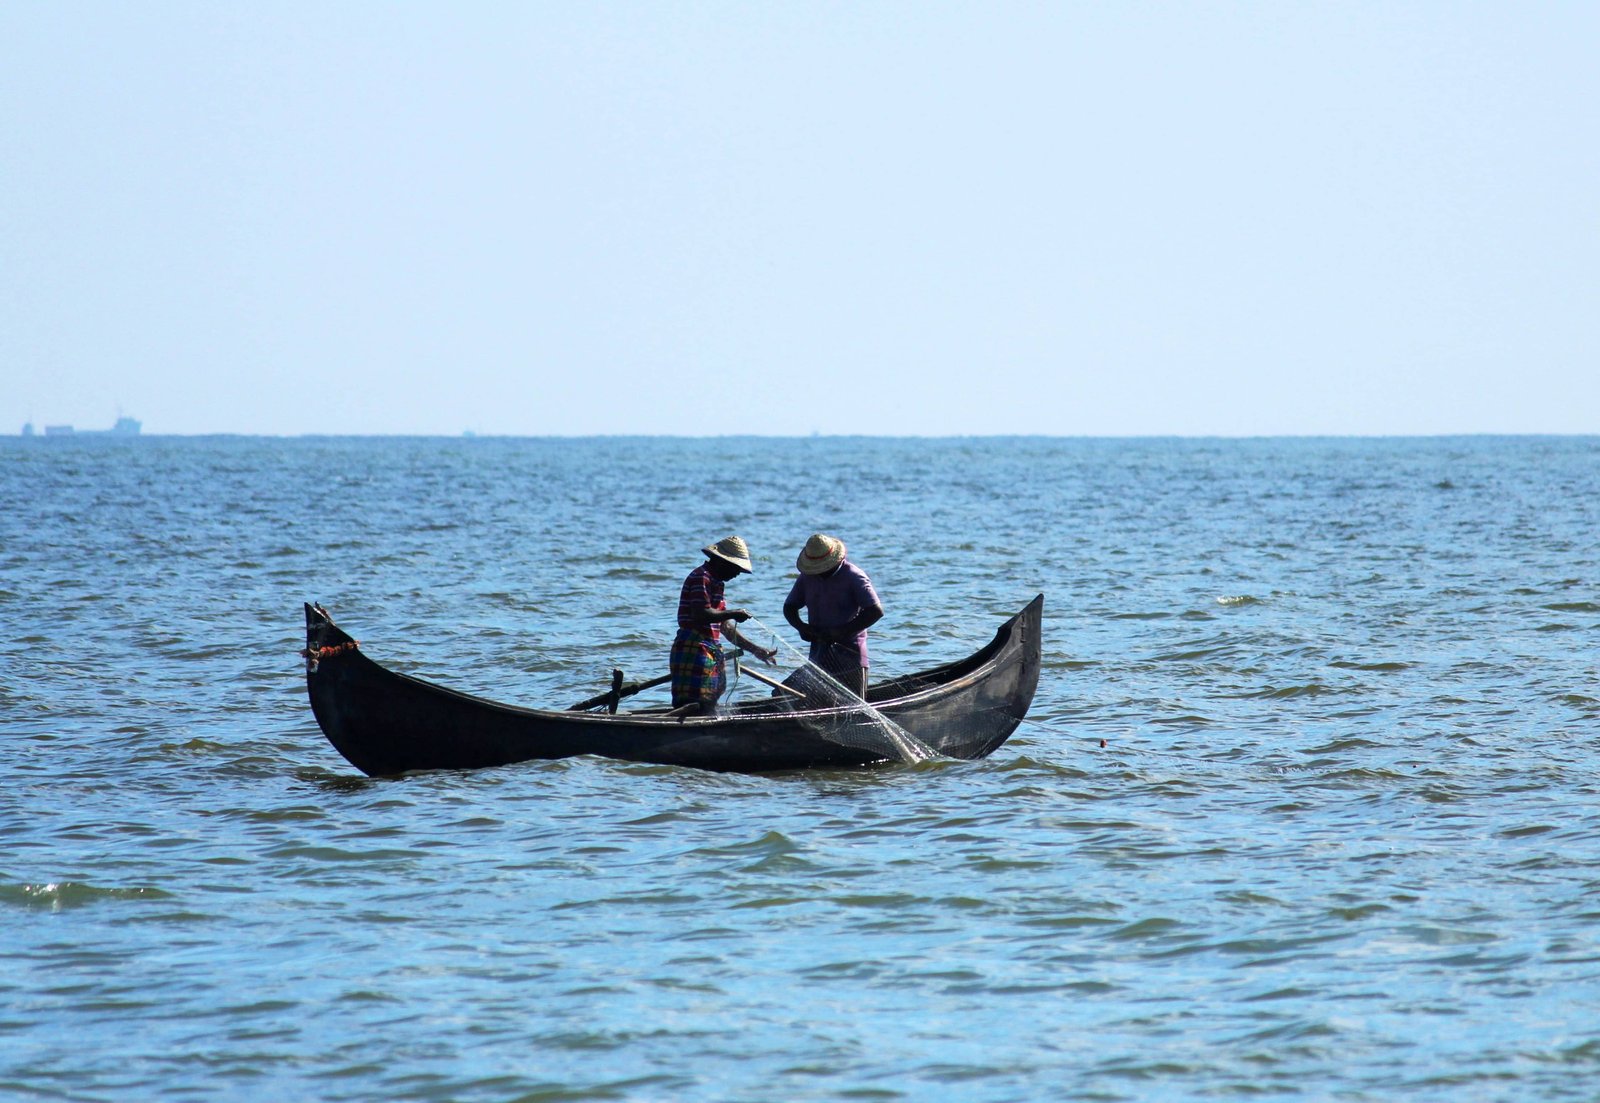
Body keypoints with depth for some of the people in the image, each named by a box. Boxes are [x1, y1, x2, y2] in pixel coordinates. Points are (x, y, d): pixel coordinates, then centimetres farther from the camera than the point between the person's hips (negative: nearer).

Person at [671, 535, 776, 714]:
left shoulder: (714, 583, 24)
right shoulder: (701, 578, -9)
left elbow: (726, 627, 27)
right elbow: (701, 615, -22)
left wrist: (754, 649, 25)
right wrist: (733, 614, -11)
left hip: (711, 652, 11)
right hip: (693, 650, -11)